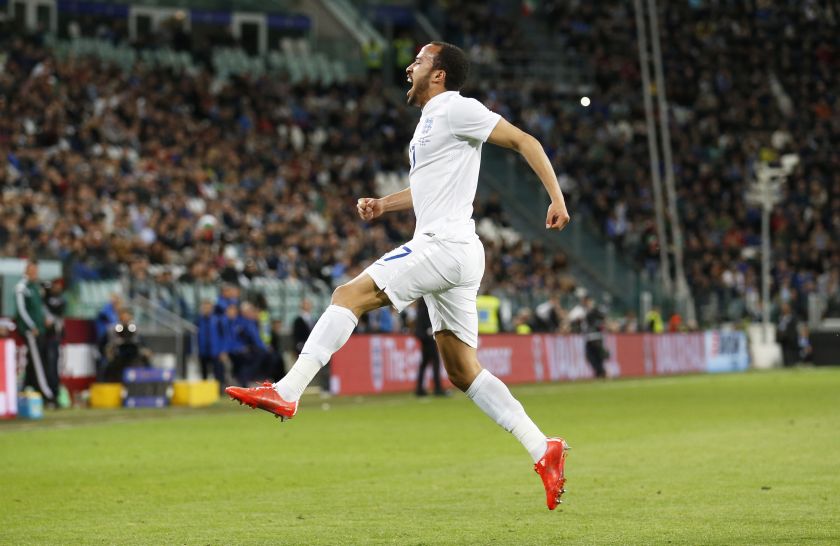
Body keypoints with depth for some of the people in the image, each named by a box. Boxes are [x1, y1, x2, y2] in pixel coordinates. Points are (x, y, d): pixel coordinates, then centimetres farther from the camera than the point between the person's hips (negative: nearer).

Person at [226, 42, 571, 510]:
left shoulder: (457, 108, -4)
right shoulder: (430, 121, 24)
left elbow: (524, 141, -6)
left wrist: (557, 199, -13)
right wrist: (384, 204, 21)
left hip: (445, 244, -10)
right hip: (445, 251, 10)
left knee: (351, 294, -14)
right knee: (464, 371, 6)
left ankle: (286, 392, -20)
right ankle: (543, 449, 3)